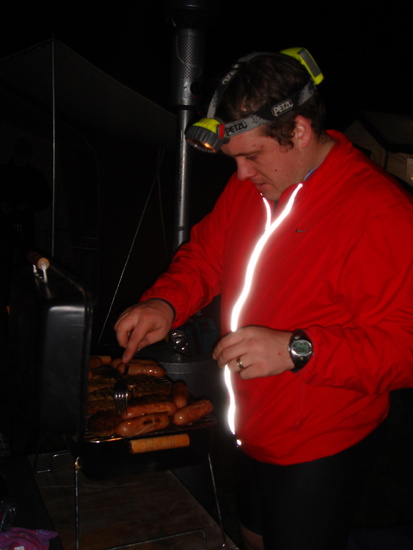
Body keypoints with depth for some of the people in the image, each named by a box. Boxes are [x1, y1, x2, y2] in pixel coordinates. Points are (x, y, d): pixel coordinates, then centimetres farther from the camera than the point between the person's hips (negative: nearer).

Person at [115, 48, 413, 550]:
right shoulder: (251, 184, -3)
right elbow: (205, 253, 7)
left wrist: (297, 350, -37)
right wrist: (165, 303, -12)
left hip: (319, 455, -7)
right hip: (251, 433, 7)